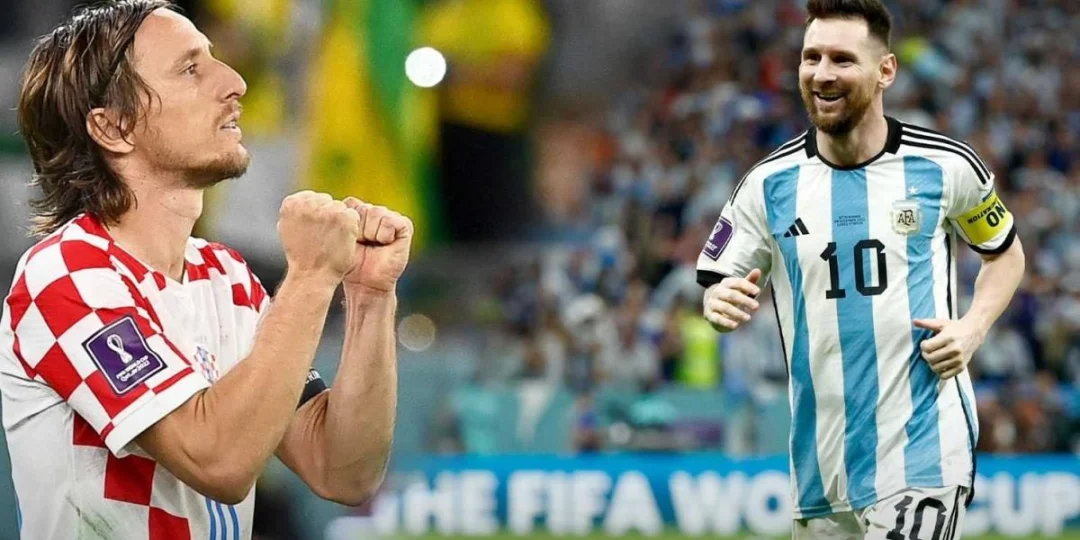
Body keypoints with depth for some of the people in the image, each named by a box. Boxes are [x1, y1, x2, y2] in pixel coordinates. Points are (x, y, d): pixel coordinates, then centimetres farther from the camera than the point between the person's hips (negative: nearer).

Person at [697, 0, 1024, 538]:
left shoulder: (945, 166, -1)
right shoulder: (770, 182, 2)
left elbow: (1005, 252, 15)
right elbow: (718, 287, 9)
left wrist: (972, 328, -3)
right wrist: (723, 304, -15)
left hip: (922, 452, -3)